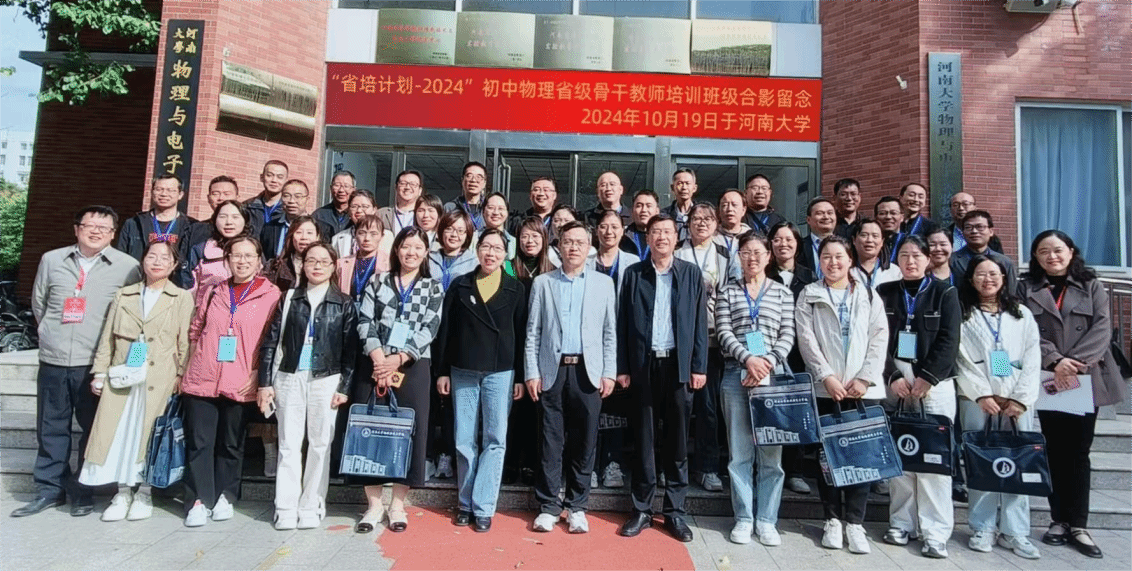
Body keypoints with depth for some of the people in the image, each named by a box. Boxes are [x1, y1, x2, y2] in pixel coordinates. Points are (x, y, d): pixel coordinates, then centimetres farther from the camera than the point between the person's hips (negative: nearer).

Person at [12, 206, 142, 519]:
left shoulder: (128, 266, -2)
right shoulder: (51, 260, 8)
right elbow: (38, 303, 19)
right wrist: (53, 333, 17)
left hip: (96, 364, -3)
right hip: (53, 360, 3)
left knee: (93, 429, 4)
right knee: (51, 428, 11)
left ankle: (84, 491, 16)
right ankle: (49, 489, 23)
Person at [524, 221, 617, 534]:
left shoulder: (604, 283, 9)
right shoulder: (542, 283, 8)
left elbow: (610, 332, 7)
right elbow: (532, 332, 5)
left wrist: (609, 372, 0)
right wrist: (531, 373, -2)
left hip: (588, 372, 1)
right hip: (552, 371, 0)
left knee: (584, 441, 5)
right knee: (551, 441, 4)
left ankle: (577, 506, 18)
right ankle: (548, 506, 16)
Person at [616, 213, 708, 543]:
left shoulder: (691, 274, 6)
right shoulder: (634, 274, 5)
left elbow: (700, 323, 4)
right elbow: (623, 323, 3)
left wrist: (699, 366, -2)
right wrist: (622, 367, -2)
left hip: (679, 365, 0)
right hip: (644, 365, 0)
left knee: (677, 442, 7)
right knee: (644, 440, 8)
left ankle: (675, 511, 18)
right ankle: (642, 510, 18)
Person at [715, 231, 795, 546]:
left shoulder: (783, 293, 10)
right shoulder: (727, 292, 10)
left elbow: (787, 336, 3)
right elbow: (723, 333, -1)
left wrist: (767, 362, -13)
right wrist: (748, 359, -15)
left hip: (772, 374, 0)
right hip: (736, 374, 0)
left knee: (771, 451, 2)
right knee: (739, 452, 4)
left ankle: (766, 520, 13)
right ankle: (743, 518, 14)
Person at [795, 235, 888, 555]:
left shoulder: (869, 296, 12)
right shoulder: (809, 296, 8)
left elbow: (879, 339, 4)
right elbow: (806, 339, -2)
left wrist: (865, 378, -8)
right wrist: (827, 376, -12)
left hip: (863, 388, 1)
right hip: (824, 387, -1)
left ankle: (855, 522, 11)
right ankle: (832, 519, 14)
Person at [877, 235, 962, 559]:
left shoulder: (945, 293, 7)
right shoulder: (884, 293, 9)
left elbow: (948, 341, -1)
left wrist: (927, 378, -9)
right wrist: (893, 377, -6)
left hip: (935, 382, -1)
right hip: (895, 381, 1)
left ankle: (935, 532, 1)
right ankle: (901, 523, 11)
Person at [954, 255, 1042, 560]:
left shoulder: (1022, 314, 14)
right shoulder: (961, 315, 7)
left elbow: (1032, 359, 6)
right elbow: (961, 359, -1)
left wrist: (1021, 398, -5)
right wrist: (982, 394, -10)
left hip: (1017, 402, 2)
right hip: (977, 401, -2)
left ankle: (1014, 531, 7)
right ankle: (983, 528, 7)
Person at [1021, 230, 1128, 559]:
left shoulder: (1091, 286, 8)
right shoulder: (1027, 289, 5)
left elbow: (1102, 329, -4)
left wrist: (1074, 363, -17)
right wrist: (1055, 362, -18)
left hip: (1086, 380, 0)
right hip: (1047, 381, 0)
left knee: (1079, 452, 4)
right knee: (1055, 451, 6)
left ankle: (1078, 525, 10)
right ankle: (1059, 521, 14)